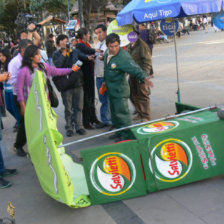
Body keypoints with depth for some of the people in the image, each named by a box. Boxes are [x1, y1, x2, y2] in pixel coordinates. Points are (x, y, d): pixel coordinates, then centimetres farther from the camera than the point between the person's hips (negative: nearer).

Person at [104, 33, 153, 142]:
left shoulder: (123, 57, -23)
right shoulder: (107, 53, 2)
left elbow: (134, 68, -31)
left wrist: (144, 77, -47)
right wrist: (105, 82, 24)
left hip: (120, 89, -8)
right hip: (111, 89, 8)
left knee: (121, 112, -5)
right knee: (114, 112, 18)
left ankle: (126, 134, 8)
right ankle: (119, 131, 33)